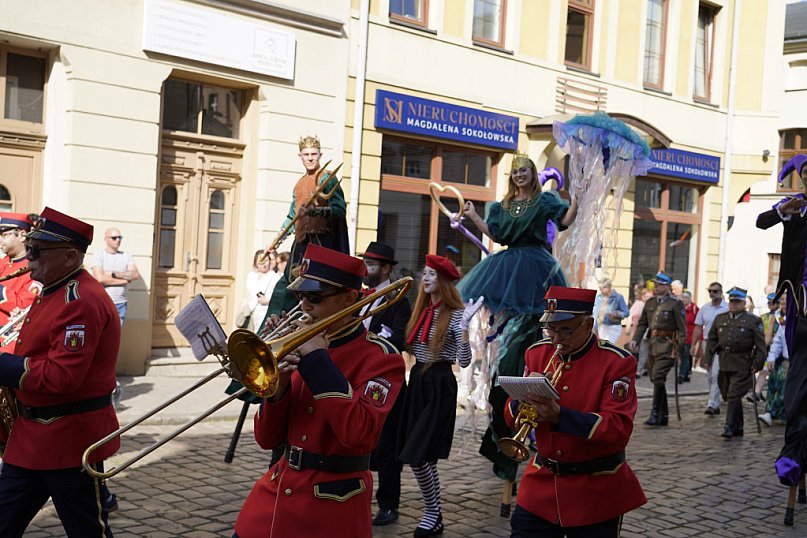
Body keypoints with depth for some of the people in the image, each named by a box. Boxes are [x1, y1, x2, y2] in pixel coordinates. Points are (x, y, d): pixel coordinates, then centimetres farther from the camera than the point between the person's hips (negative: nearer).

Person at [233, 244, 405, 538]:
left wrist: (319, 361, -21)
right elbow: (267, 439, 7)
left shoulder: (381, 357, -10)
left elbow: (359, 433, -27)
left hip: (332, 505, -5)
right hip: (277, 490, 5)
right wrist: (278, 387, -11)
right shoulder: (301, 348, 6)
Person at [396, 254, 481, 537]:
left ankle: (432, 513, 9)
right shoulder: (421, 310, 10)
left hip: (440, 385, -7)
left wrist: (464, 326, -29)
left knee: (416, 454, -10)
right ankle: (434, 514, 22)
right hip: (417, 380, 7)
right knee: (425, 456, 10)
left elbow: (464, 361, -19)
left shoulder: (454, 314, -11)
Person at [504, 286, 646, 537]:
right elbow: (512, 417, 5)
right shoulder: (537, 353, 3)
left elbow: (619, 429, -21)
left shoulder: (617, 362, -12)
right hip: (541, 486, 4)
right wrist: (526, 396, -19)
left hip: (595, 494, -4)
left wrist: (559, 415, -32)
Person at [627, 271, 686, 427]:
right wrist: (635, 340, 1)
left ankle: (655, 415, -12)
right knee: (655, 379, 11)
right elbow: (642, 323, 15)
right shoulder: (650, 302, 13)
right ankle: (663, 415, 21)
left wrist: (679, 350, -14)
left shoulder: (675, 304, -7)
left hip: (667, 346, -7)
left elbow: (682, 328, -8)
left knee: (658, 378, -15)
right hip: (653, 344, 7)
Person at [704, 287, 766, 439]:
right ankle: (739, 427, 25)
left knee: (734, 396, -10)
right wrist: (708, 358, 6)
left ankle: (730, 427, -8)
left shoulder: (753, 321, 0)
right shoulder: (720, 319, 13)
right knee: (728, 396, 12)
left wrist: (757, 364, -9)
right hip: (724, 364, 5)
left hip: (742, 366, -5)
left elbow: (760, 345, -2)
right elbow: (712, 339, 16)